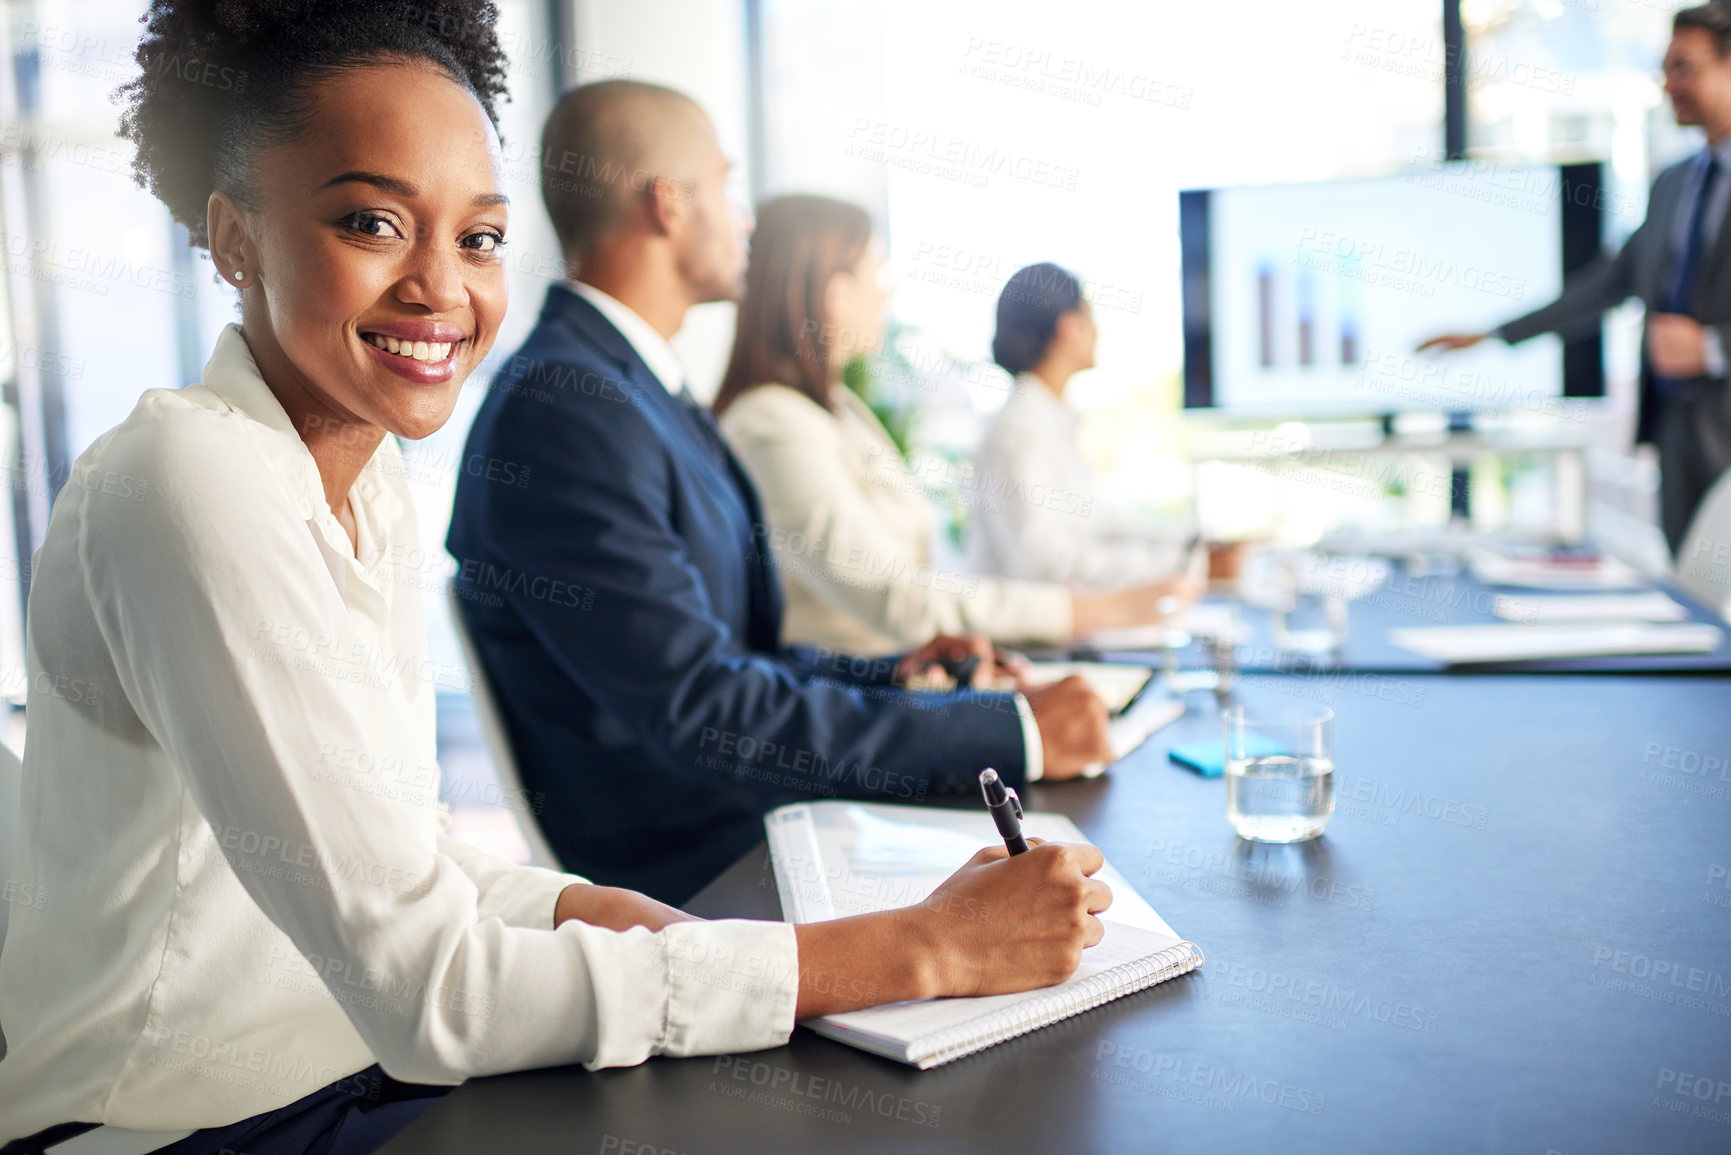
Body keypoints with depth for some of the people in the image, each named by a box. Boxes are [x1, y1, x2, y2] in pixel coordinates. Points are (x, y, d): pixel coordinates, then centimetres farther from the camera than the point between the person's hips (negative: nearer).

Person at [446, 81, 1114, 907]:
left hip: (749, 826, 9)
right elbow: (699, 708, -25)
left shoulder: (639, 389, 13)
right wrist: (1010, 731, -23)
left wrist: (891, 674, 6)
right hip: (679, 877, -9)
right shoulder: (561, 405, -19)